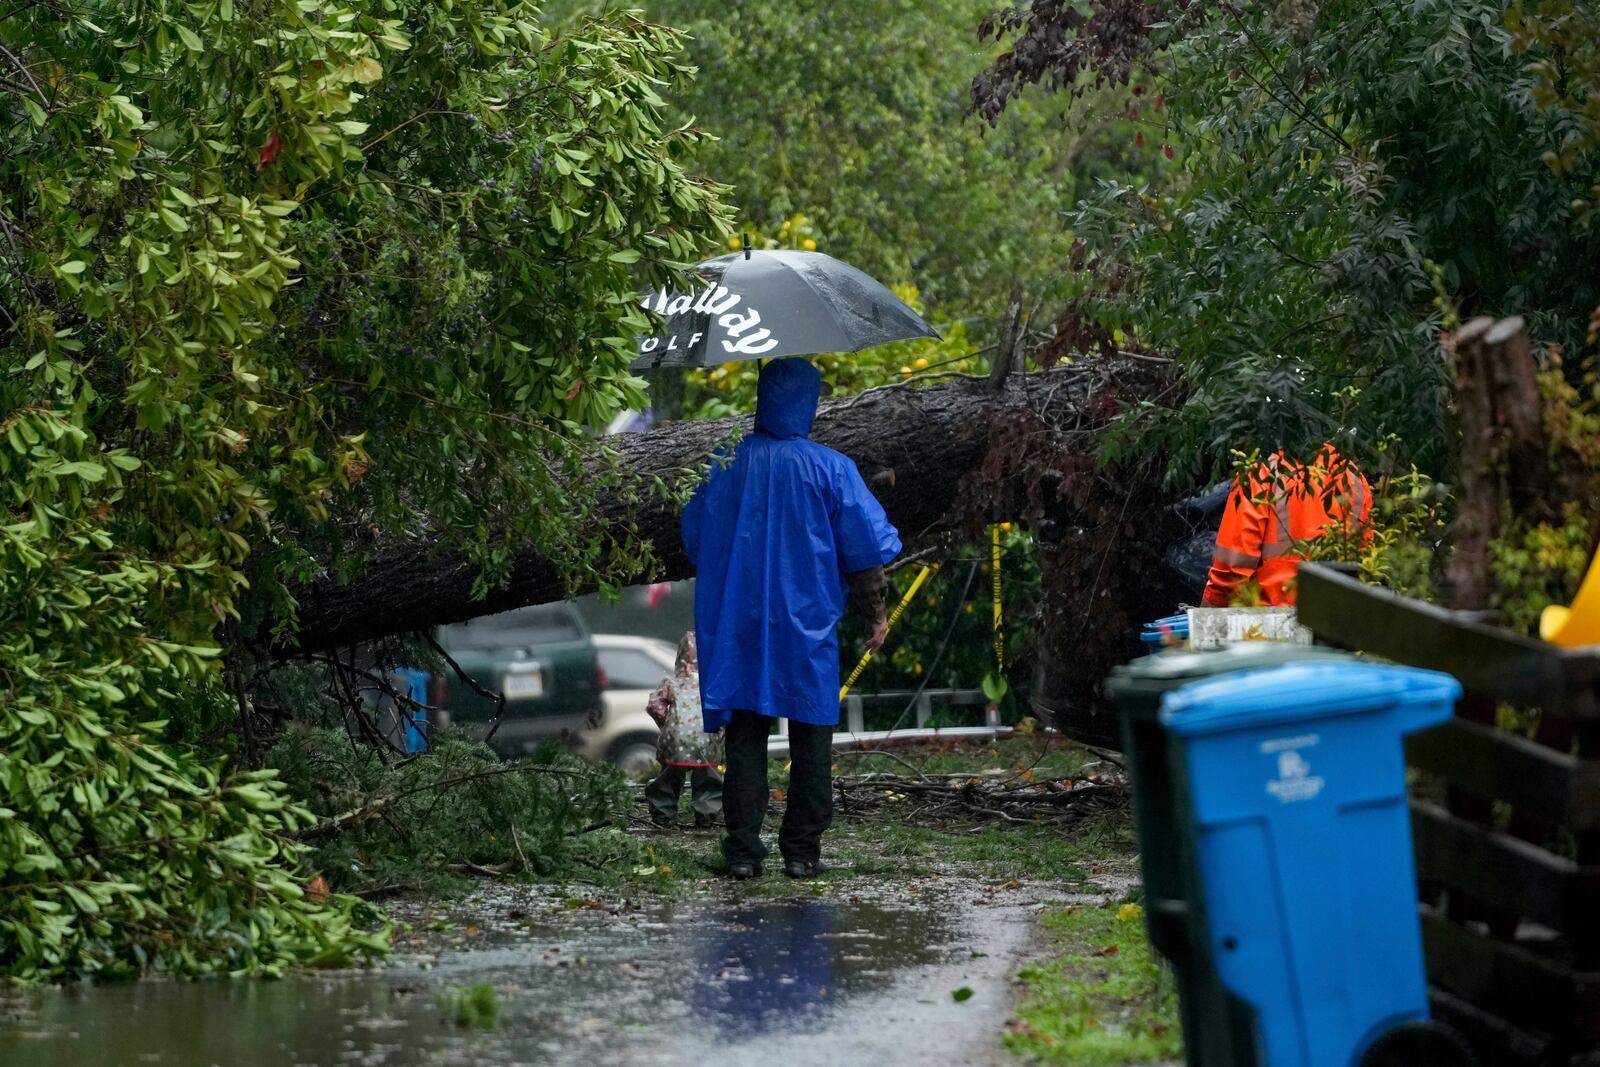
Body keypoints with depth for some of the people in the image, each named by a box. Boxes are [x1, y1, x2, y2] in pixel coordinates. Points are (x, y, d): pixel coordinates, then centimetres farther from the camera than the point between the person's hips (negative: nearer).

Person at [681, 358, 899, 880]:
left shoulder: (724, 464, 0)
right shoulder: (831, 469, -8)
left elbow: (694, 540, 11)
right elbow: (865, 550, -5)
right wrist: (875, 614, 7)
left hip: (735, 626, 2)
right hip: (808, 623, -2)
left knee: (745, 738, 6)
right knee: (811, 740, 7)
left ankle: (743, 849, 4)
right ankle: (802, 851, 7)